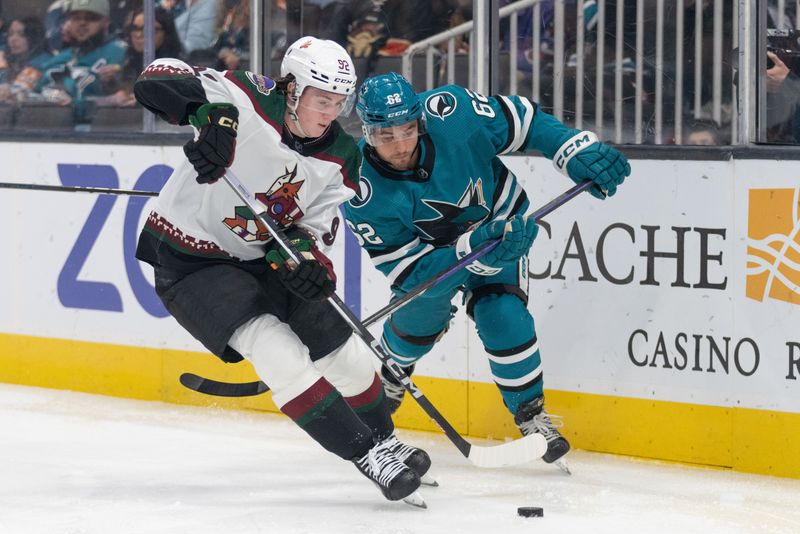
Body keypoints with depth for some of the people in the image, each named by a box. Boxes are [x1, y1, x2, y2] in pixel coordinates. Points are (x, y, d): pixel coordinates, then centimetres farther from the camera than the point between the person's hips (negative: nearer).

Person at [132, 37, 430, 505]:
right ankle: (368, 455, -17)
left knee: (346, 353, 6)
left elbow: (317, 226, -3)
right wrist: (208, 111, -51)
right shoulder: (247, 102, -24)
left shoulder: (340, 158, -7)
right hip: (188, 261, -6)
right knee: (276, 349, -23)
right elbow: (157, 79, -32)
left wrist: (306, 257, -27)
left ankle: (384, 442, 32)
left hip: (260, 257, 6)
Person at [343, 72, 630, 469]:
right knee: (418, 318, 6)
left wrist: (576, 151, -28)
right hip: (426, 244, 1)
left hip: (498, 219, -1)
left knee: (501, 316, -17)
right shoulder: (364, 196, -34)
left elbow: (521, 120, -18)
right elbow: (409, 271, -33)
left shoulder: (448, 113, -35)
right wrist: (471, 250, -47)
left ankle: (531, 412, -2)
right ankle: (390, 374, 42)